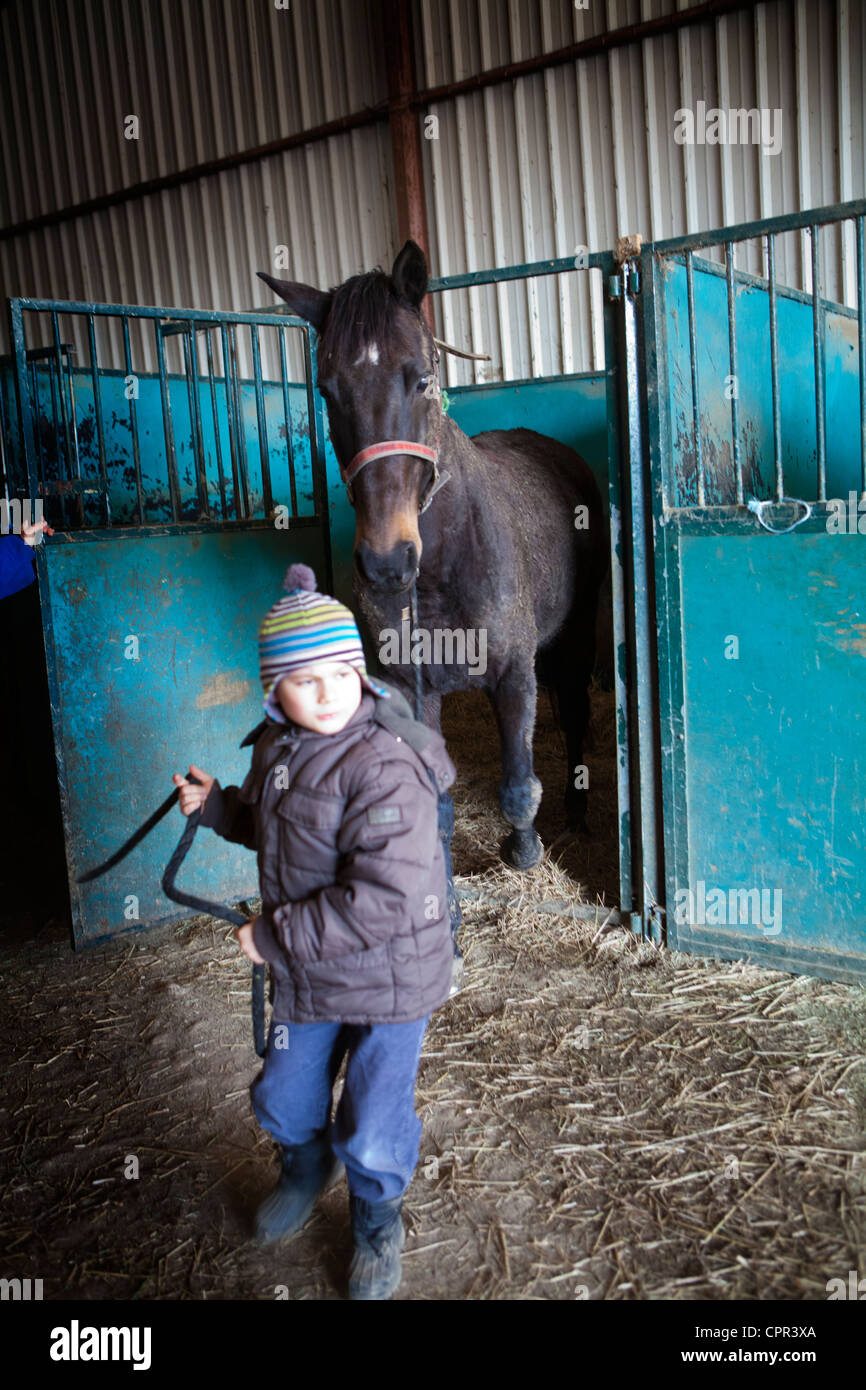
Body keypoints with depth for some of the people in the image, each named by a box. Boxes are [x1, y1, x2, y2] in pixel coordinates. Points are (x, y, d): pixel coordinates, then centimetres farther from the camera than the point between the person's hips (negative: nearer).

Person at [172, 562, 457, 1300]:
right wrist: (216, 804, 2)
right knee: (283, 1099, 23)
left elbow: (383, 901, -34)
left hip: (390, 975, -7)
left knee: (373, 1132, 8)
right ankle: (309, 1169, 59)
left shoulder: (385, 767, -29)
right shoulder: (277, 743, -2)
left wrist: (275, 936, -25)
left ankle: (377, 1224, 43)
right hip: (308, 973, 7)